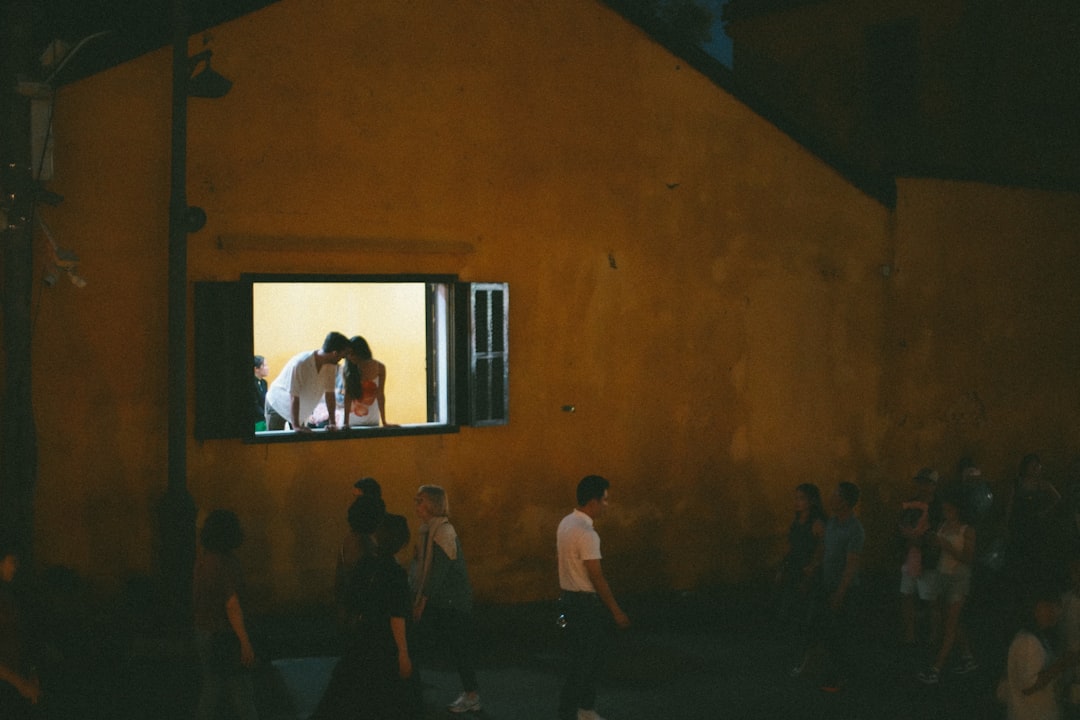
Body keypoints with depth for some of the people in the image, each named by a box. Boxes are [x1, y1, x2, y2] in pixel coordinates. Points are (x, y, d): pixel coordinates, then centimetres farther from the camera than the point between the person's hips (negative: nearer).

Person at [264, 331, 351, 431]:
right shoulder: (300, 364, -36)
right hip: (277, 404, -5)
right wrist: (296, 426, -31)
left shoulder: (331, 366, -18)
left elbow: (329, 393, -11)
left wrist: (332, 423, -15)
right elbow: (294, 397, -32)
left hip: (302, 409, 5)